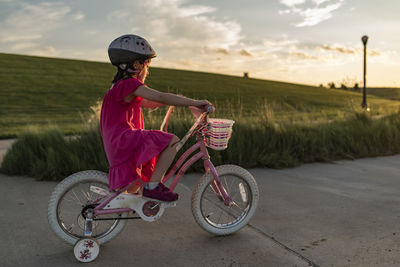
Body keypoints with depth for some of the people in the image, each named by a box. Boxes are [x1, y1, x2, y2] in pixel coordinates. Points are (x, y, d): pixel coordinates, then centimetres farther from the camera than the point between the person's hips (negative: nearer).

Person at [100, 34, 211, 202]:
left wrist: (180, 101, 22)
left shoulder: (120, 87, 22)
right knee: (173, 141, -17)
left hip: (117, 143, 11)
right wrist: (194, 102, -18)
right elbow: (161, 97, -22)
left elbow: (152, 104, 29)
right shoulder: (130, 84, -11)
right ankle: (153, 186, -14)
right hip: (125, 139, -11)